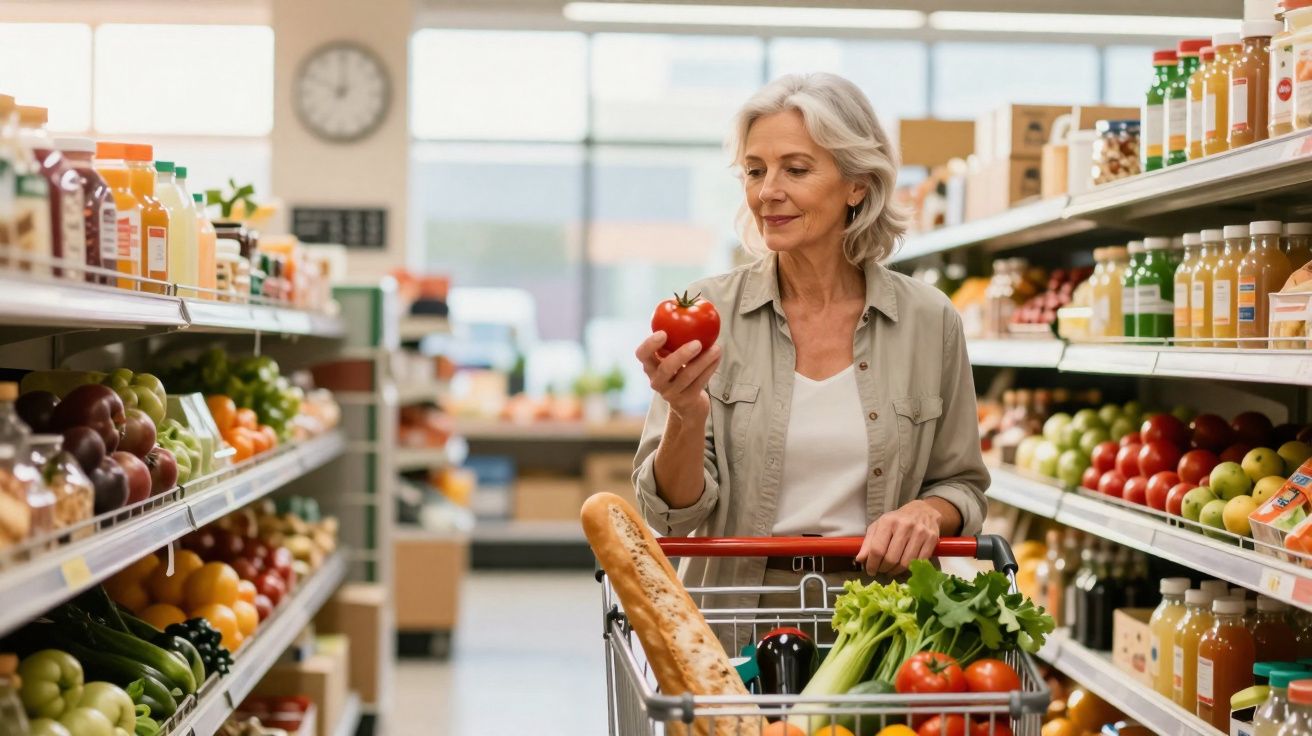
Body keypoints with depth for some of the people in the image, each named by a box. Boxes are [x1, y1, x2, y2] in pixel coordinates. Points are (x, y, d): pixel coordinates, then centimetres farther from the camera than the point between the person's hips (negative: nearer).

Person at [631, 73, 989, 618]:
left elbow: (961, 484, 14)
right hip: (735, 618, -1)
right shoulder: (710, 312, 1)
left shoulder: (929, 321, 3)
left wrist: (928, 512, -7)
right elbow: (674, 513, -1)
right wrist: (688, 415, -19)